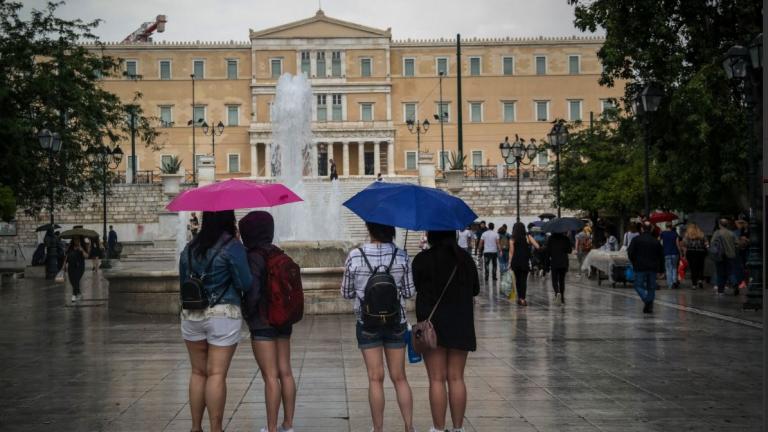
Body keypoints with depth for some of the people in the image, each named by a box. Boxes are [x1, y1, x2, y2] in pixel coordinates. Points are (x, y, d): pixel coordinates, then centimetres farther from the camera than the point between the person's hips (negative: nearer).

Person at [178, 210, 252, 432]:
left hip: (191, 315, 5)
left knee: (198, 372, 13)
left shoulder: (190, 248, 8)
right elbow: (245, 285, -10)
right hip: (223, 315, -5)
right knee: (217, 374, -3)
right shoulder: (232, 247, -9)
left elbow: (183, 282, 15)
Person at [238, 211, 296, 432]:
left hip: (263, 322, -8)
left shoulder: (254, 258, -14)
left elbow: (253, 292, -18)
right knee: (285, 372, 10)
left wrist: (248, 313, -3)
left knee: (270, 377, -5)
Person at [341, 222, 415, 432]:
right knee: (399, 377, 11)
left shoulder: (355, 256, -11)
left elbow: (346, 293, -2)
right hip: (396, 322, 2)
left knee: (375, 378, 5)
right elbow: (409, 292, -1)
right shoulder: (401, 255, -7)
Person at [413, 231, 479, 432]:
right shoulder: (465, 258, 4)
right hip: (461, 324, 4)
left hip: (433, 324, -4)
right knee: (456, 378, 9)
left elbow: (415, 288, -10)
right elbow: (475, 289, 11)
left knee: (437, 379, 1)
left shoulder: (423, 260, -10)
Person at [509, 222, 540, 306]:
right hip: (525, 262, -2)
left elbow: (511, 253, -1)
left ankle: (519, 298, 18)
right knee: (524, 280, -1)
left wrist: (510, 263, 4)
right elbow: (537, 246, -10)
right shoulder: (528, 237, -3)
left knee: (518, 280, 14)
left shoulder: (513, 239, 0)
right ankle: (523, 299, -9)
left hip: (515, 262, 2)